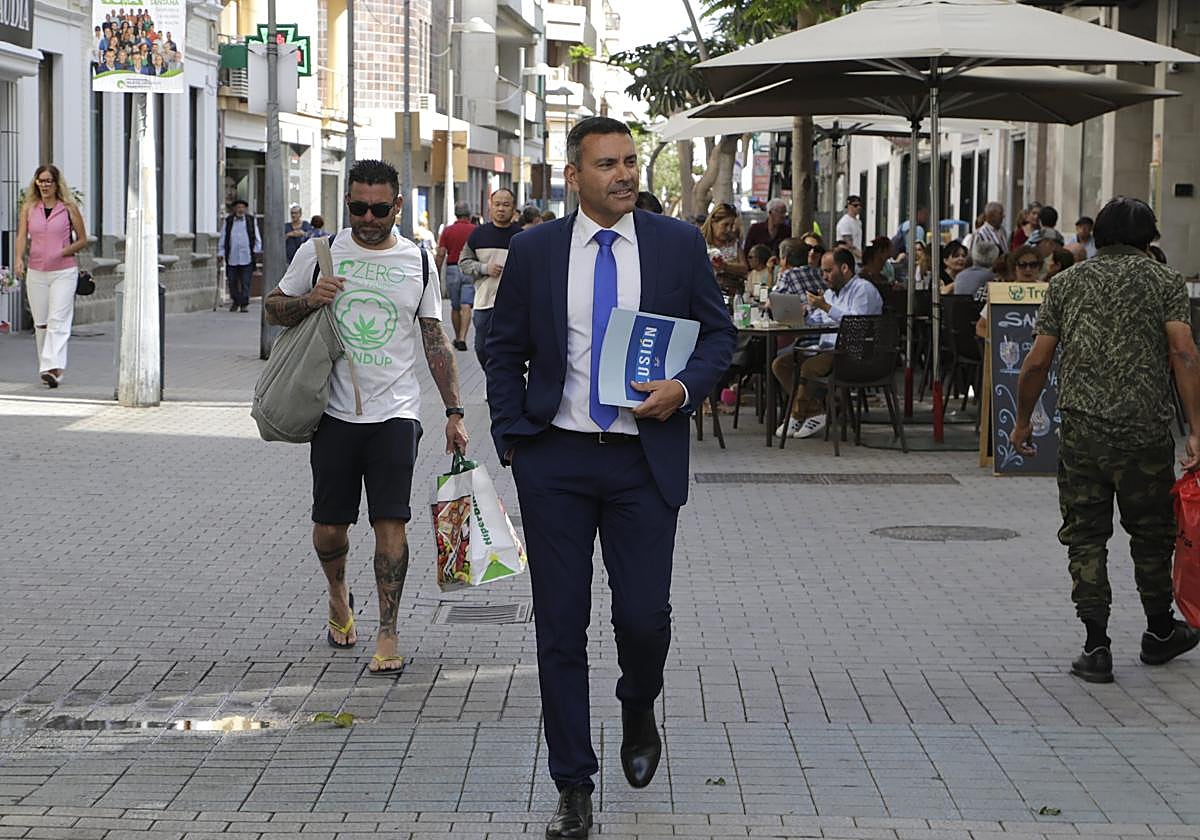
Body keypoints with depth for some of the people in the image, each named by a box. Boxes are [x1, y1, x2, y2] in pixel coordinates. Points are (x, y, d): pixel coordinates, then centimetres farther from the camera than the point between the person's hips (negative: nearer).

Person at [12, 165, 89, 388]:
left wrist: (65, 251, -11)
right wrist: (18, 259, -20)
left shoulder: (69, 208, 0)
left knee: (58, 321, -13)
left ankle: (53, 369, -21)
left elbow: (83, 240, 5)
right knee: (41, 323, 8)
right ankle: (46, 367, 19)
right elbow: (22, 236, -3)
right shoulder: (28, 208, 6)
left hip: (64, 272, -3)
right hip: (36, 272, 3)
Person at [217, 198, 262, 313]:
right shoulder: (228, 221, 9)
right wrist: (220, 253, 4)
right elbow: (222, 238, 10)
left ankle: (244, 304, 4)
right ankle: (235, 301, 26)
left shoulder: (251, 220, 9)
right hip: (232, 258, 1)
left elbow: (257, 237, 10)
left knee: (245, 283, -2)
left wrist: (257, 250, 0)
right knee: (232, 282, 7)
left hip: (247, 257, -1)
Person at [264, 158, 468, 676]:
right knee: (330, 525, 7)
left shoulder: (418, 263, 6)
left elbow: (436, 342, 10)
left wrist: (454, 411, 4)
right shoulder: (320, 253, 3)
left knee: (391, 522, -9)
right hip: (335, 413, 1)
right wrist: (309, 300, -11)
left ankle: (387, 633, -3)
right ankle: (338, 596, 38)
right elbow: (274, 307, 11)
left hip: (395, 414, 0)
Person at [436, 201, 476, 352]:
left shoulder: (447, 230, 0)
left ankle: (457, 338, 25)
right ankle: (462, 339, -18)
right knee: (466, 306, -6)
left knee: (455, 307, 14)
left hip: (452, 269, 1)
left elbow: (441, 254, -3)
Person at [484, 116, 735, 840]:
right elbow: (504, 351, 10)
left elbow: (719, 331, 8)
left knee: (645, 616, -4)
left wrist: (686, 388, -10)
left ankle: (639, 715, 32)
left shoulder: (679, 244, 3)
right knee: (560, 625, 3)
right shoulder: (534, 250, 4)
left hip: (645, 460, 0)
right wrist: (512, 438, 2)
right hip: (555, 460, 1)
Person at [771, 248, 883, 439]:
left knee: (809, 367, -31)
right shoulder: (830, 293, 25)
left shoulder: (863, 289, -4)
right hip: (826, 349, 9)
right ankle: (816, 412, -13)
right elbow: (813, 324, 25)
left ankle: (798, 416, -12)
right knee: (780, 363, -7)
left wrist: (826, 307, -15)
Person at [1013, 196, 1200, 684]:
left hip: (1081, 429, 1)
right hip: (1146, 432, -1)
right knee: (1151, 533, 15)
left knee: (1085, 536, 8)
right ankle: (1159, 633, 32)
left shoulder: (1067, 283, 9)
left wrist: (1023, 421, 18)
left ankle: (1096, 646, 2)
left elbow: (1037, 362, 5)